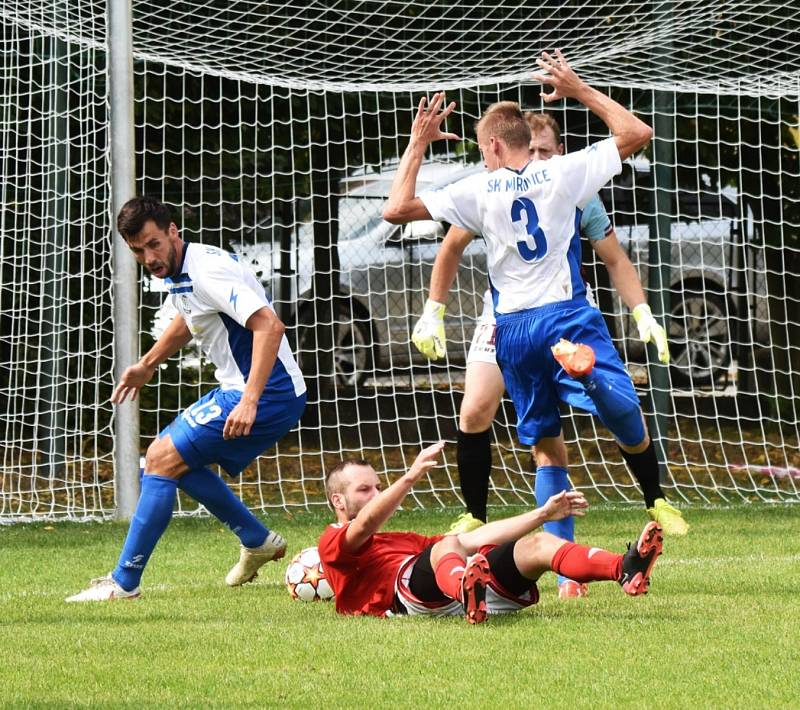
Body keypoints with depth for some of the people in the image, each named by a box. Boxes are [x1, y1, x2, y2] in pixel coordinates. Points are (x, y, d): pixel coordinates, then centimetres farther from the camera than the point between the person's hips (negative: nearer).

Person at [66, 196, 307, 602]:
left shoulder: (207, 270, -21)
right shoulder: (179, 272, 9)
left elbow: (269, 326, -30)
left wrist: (250, 401, -35)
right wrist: (147, 365, 41)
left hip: (268, 393, -10)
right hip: (239, 390, 10)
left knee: (162, 459, -11)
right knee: (179, 458, 22)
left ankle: (124, 582, -9)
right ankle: (257, 542, 28)